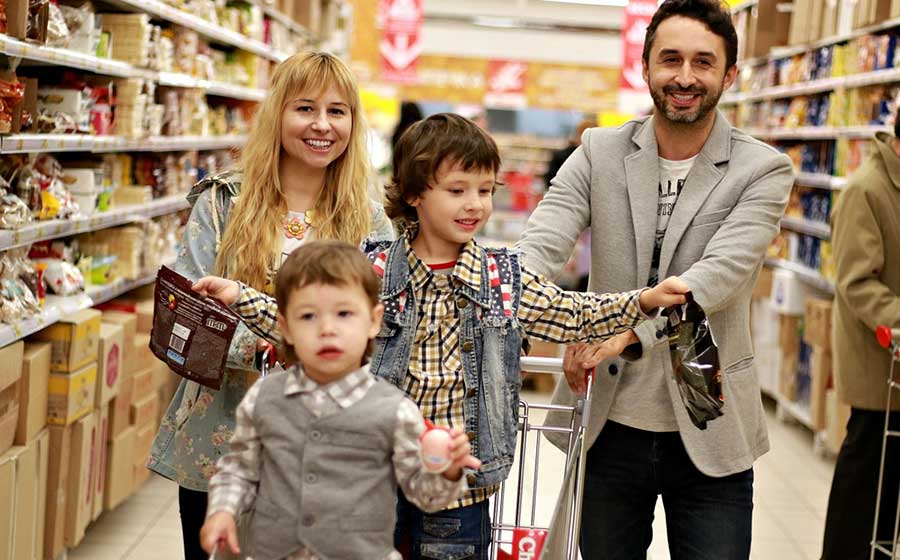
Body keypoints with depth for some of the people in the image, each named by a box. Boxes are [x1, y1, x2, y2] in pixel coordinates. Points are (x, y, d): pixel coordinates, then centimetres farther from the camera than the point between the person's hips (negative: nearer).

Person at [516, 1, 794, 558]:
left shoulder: (763, 170, -5)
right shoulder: (599, 153, 1)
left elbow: (722, 272, -20)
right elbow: (541, 245, -12)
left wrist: (629, 329, -35)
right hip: (610, 424, 2)